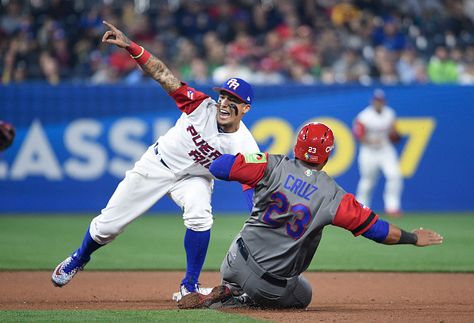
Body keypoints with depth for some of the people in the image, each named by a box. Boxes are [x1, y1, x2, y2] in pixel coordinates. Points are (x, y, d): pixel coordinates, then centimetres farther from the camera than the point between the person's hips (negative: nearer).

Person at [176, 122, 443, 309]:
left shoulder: (274, 167, -8)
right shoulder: (333, 196, -9)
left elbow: (217, 166, -11)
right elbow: (378, 229, -4)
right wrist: (414, 238, 11)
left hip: (239, 263, 3)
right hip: (276, 285, -3)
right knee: (303, 295, 29)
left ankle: (228, 293, 6)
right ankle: (243, 299, 0)